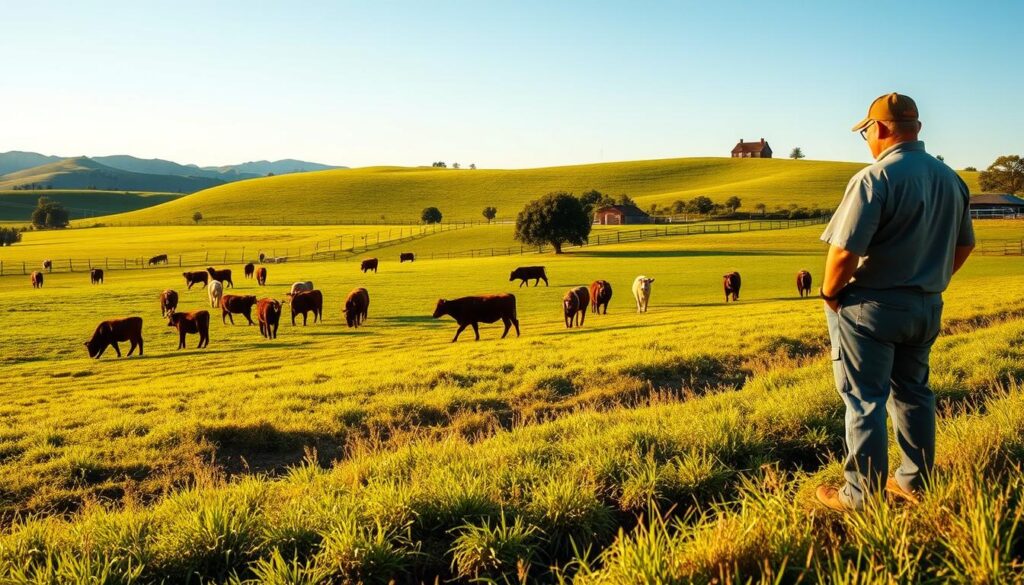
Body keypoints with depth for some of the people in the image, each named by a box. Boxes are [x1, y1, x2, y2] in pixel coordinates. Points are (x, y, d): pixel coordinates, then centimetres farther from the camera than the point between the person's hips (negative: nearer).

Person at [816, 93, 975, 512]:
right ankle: (914, 482, 30)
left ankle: (860, 496, 10)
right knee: (912, 392, 19)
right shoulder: (951, 179, 6)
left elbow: (844, 252, -25)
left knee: (865, 400, 2)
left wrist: (829, 293, -8)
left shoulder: (875, 179, -20)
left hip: (871, 307, -7)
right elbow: (965, 244, 16)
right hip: (926, 307, 7)